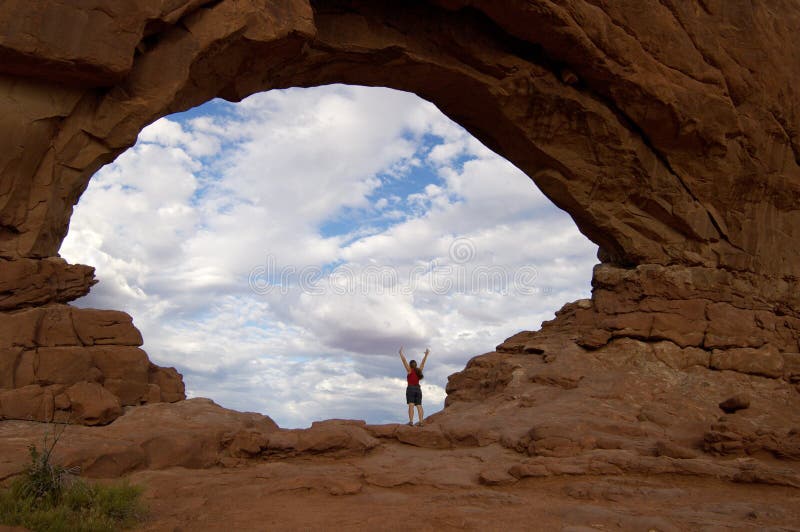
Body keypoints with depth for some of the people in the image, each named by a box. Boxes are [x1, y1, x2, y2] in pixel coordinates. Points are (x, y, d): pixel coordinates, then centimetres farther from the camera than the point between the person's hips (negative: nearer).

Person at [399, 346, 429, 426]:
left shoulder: (409, 370, -1)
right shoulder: (419, 370, 10)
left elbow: (404, 360, -1)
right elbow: (423, 362, 20)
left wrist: (401, 353, 4)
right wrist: (426, 354, 29)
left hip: (410, 389, -4)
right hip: (418, 389, 4)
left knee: (411, 405, -13)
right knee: (419, 406, 0)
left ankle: (411, 421, -22)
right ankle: (421, 421, -10)